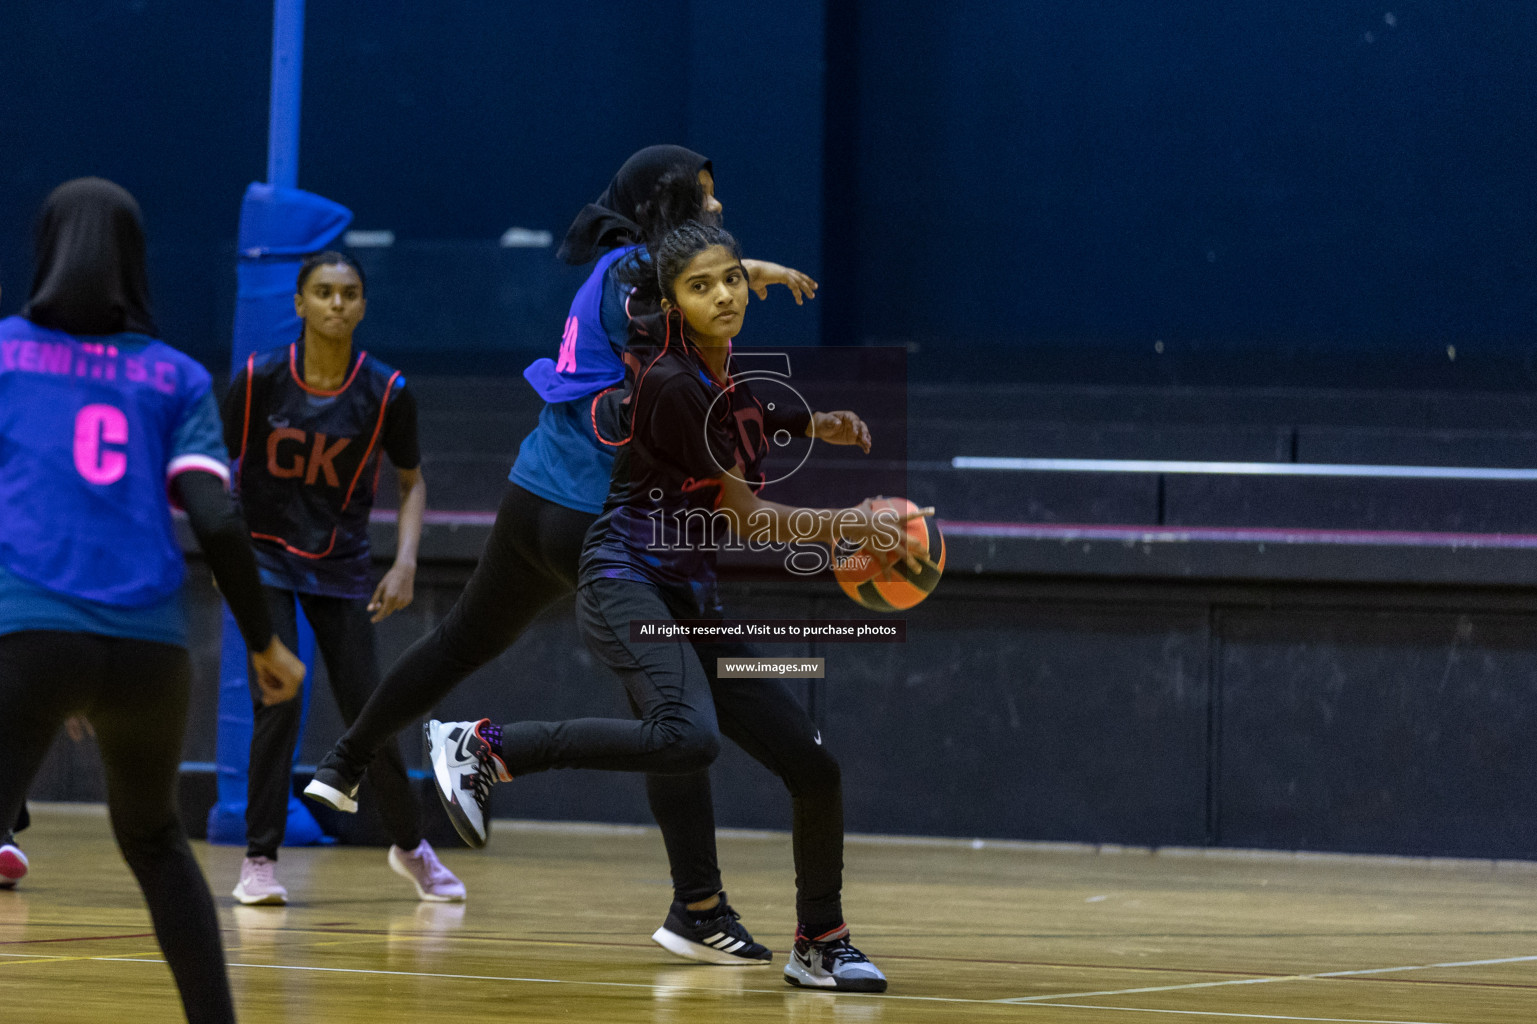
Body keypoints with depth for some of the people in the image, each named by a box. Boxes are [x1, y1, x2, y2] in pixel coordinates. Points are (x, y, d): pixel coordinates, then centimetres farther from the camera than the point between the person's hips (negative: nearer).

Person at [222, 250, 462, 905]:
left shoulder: (386, 392, -10)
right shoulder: (260, 379, -12)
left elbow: (411, 481, 3)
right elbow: (221, 463, 1)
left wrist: (405, 563, -9)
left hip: (341, 567, 1)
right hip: (266, 560, -1)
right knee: (278, 704, -15)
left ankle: (410, 845, 24)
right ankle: (259, 860, -5)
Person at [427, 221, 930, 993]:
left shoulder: (739, 380, 11)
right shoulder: (672, 385, -15)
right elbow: (745, 520, -11)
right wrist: (849, 525, 0)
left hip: (691, 601, 8)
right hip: (625, 580, -8)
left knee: (813, 767, 3)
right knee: (688, 737, -35)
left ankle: (819, 945, 20)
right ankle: (483, 747, -23)